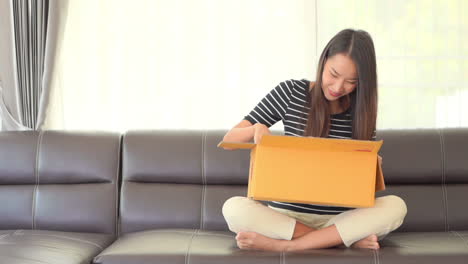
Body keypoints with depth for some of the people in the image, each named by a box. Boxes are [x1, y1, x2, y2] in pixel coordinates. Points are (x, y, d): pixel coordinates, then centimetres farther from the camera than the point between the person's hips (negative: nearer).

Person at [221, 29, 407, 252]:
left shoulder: (362, 111, 3)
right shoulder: (290, 92, -2)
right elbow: (229, 139, 1)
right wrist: (257, 129, -21)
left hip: (339, 218, 1)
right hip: (286, 215, -1)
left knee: (396, 206, -26)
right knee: (234, 208, -31)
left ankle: (283, 244, -28)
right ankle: (349, 238, -23)